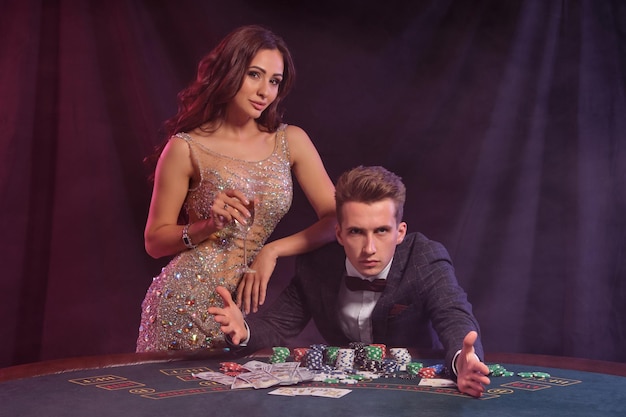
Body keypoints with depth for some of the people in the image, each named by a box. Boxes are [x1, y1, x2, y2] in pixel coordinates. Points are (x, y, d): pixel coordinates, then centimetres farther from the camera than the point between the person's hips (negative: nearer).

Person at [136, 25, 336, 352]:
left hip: (246, 306, 3)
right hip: (186, 305, -3)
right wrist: (210, 224, -17)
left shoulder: (291, 141, 2)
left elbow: (336, 220, -2)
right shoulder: (186, 148, -5)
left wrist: (272, 251, -12)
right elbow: (155, 242, -1)